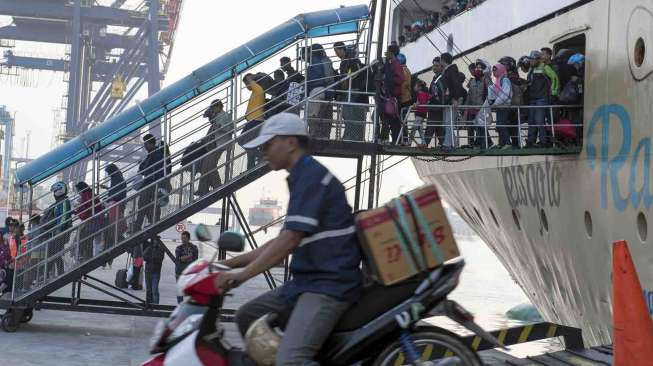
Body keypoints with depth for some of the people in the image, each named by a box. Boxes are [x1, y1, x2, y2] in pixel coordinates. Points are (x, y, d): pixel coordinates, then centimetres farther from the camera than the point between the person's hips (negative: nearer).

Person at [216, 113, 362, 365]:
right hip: (308, 279, 11)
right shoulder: (303, 177, 20)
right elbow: (284, 241, 24)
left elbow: (290, 240, -20)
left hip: (329, 283, -11)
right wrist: (233, 263, 21)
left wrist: (241, 275, -19)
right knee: (247, 317, 16)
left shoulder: (311, 176, -12)